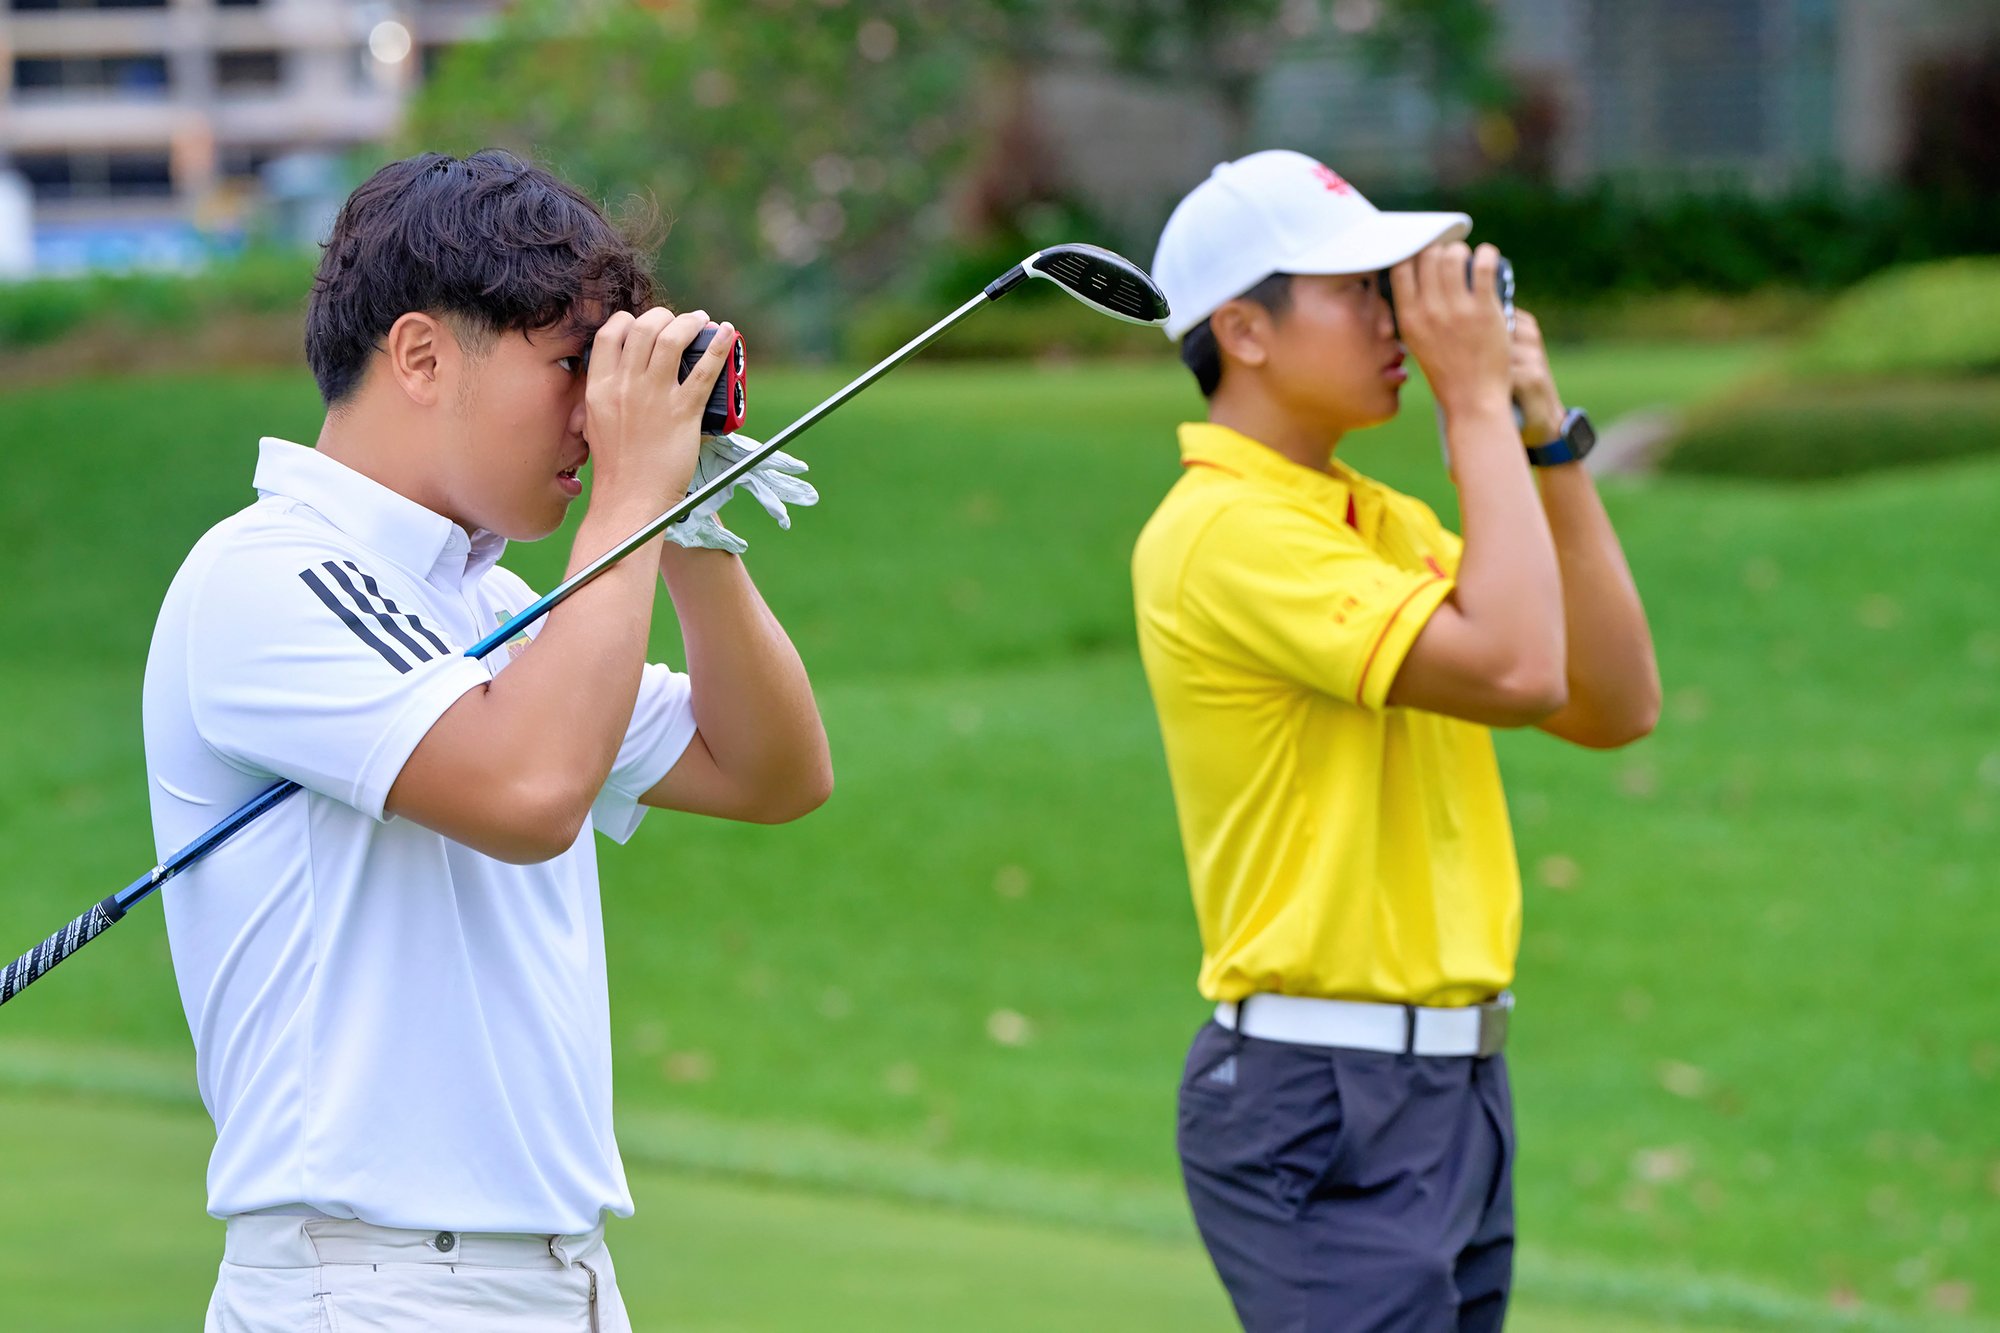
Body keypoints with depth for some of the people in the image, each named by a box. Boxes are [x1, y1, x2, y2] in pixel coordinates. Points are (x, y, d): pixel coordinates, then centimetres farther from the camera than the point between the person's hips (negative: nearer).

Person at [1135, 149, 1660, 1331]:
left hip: (1458, 1087, 9)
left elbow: (1617, 704, 9)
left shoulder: (1392, 522, 16)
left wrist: (1549, 439, 4)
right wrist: (1478, 405, -14)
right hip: (1322, 1106, -9)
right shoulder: (1223, 532, -13)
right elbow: (1515, 670, -23)